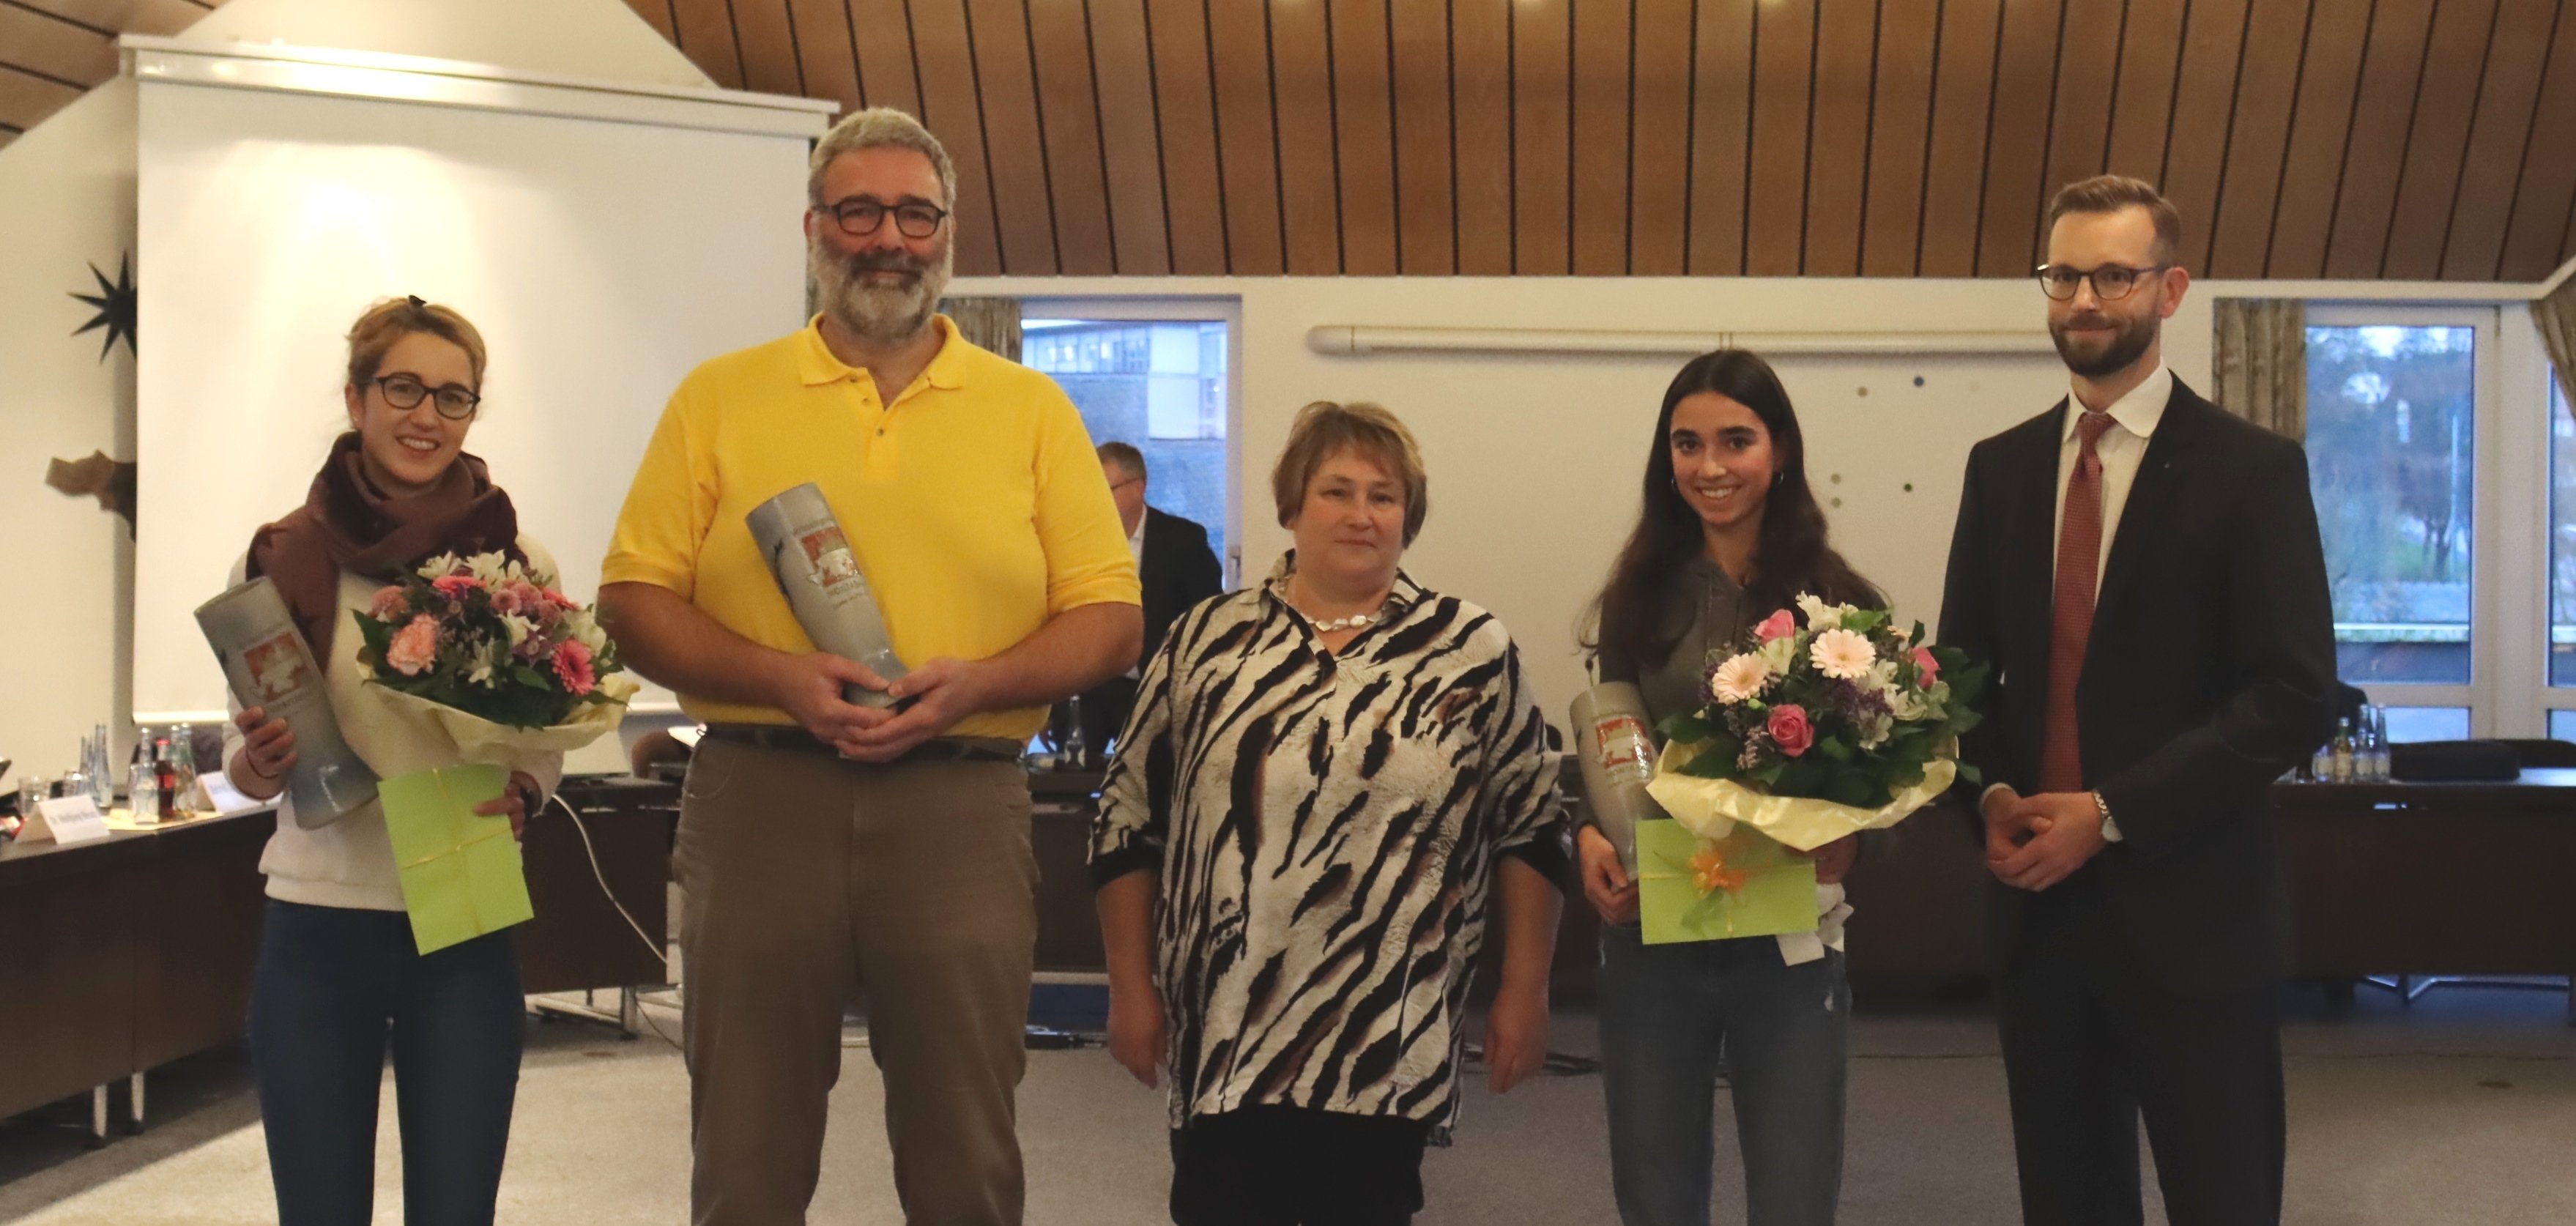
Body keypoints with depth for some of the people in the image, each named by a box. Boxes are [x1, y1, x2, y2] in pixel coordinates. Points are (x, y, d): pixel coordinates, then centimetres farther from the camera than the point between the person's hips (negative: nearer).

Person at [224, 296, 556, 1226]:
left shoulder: (518, 565, -1)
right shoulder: (280, 556, -1)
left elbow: (546, 747, 6)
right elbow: (245, 754, 6)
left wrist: (522, 795, -15)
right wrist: (256, 764, -16)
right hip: (315, 927, 0)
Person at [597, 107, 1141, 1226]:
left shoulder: (1031, 408, 7)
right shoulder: (718, 399, 7)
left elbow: (1110, 618, 5)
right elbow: (633, 602, 4)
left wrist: (976, 684, -14)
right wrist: (779, 678, -14)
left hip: (960, 807, 0)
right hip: (758, 796, 0)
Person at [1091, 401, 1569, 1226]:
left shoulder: (1473, 652, 2)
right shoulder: (1207, 641, 5)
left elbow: (1529, 829, 4)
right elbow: (1131, 819, 7)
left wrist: (1525, 991, 0)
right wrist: (1132, 987, 4)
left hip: (1390, 1037, -1)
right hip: (1227, 1030, 1)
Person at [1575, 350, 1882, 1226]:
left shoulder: (1838, 600, -2)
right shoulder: (1639, 597, 4)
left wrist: (1845, 844, -18)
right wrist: (1591, 837, -12)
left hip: (1789, 943, -2)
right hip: (1652, 940, 2)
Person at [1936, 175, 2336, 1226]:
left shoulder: (2251, 469, -5)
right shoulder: (2001, 467, 10)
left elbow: (2296, 696, -11)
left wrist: (2112, 812, -16)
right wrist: (1991, 794, -4)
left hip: (2187, 909, -4)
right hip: (2038, 899, 4)